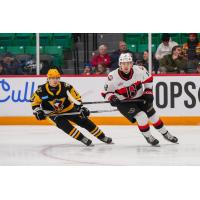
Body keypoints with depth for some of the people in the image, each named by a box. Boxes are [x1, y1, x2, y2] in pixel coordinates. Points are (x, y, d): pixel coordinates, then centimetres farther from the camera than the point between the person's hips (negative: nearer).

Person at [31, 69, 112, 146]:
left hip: (68, 109, 1)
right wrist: (38, 112, -19)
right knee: (63, 124, -28)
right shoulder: (41, 90, -21)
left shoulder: (65, 87, -20)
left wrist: (81, 108, -19)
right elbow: (34, 102, -6)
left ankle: (102, 137, 9)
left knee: (84, 121, -3)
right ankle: (82, 139, -20)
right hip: (53, 113, -1)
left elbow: (76, 97, -11)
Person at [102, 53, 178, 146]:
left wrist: (148, 92, -3)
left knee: (152, 115, 8)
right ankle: (148, 136, 3)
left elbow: (148, 79, 3)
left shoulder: (139, 70, -18)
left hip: (139, 98, 3)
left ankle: (165, 134, 28)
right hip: (123, 102, -3)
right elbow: (106, 92, -13)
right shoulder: (113, 77, -24)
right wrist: (112, 98, -32)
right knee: (141, 116, -20)